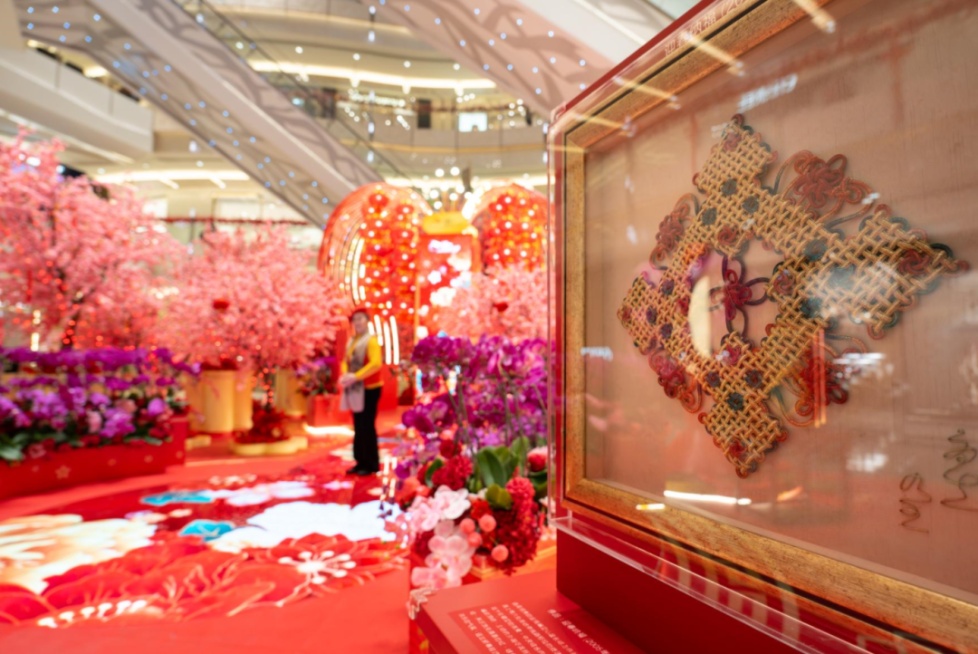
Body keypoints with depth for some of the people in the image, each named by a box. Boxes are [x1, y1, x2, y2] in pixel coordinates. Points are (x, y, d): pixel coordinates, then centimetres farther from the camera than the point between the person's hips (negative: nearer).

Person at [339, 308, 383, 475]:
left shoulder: (371, 340, -11)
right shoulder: (351, 341, 15)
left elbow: (376, 364, -22)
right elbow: (346, 361, 14)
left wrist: (355, 376, -25)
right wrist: (345, 375, -7)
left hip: (369, 389, -8)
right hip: (356, 389, 8)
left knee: (368, 427, -4)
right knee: (358, 427, 12)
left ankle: (372, 464, 4)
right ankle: (361, 462, 21)